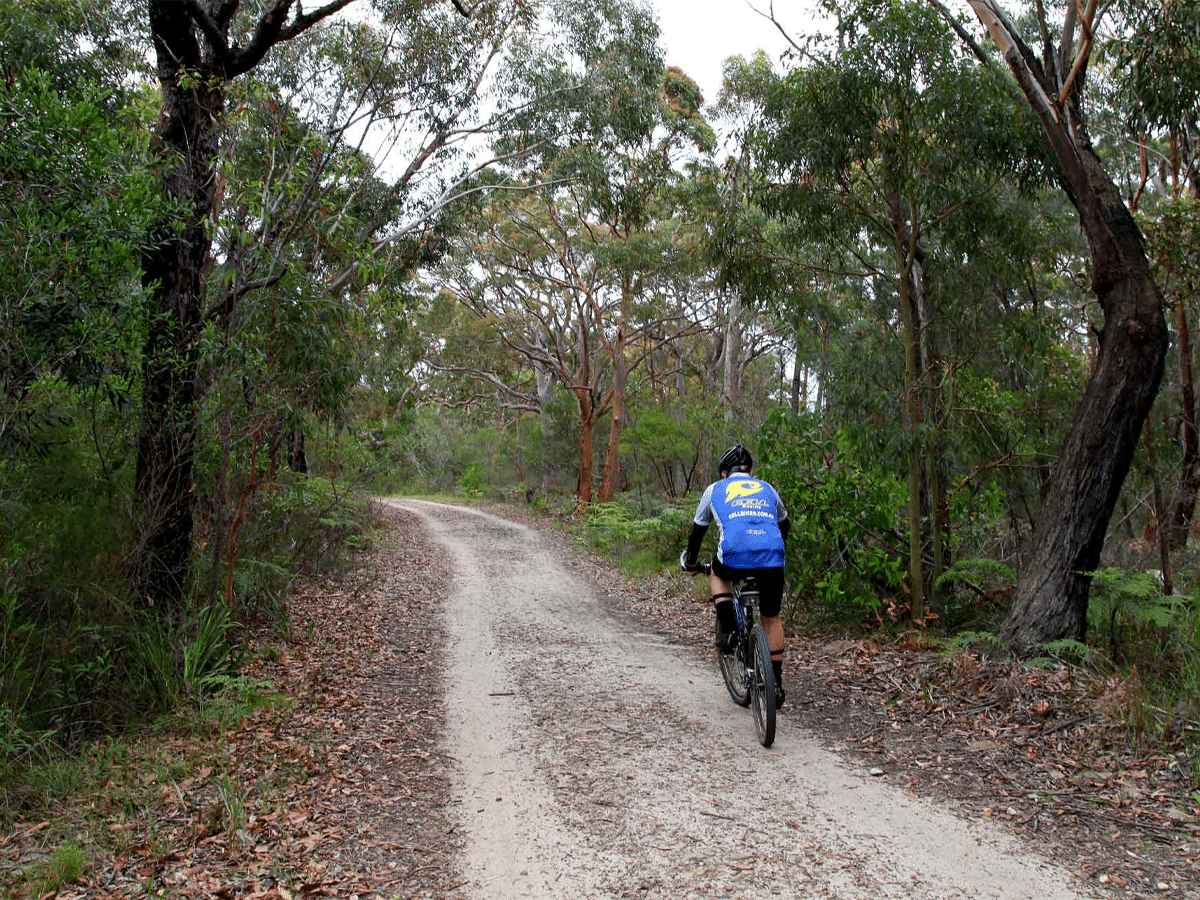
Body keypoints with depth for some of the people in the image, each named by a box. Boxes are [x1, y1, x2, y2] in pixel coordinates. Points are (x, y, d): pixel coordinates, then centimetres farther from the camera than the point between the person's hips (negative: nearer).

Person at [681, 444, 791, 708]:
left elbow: (698, 529, 31)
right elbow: (784, 525, 43)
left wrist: (690, 562, 47)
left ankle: (727, 629, 16)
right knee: (772, 618, 20)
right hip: (772, 557, 2)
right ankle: (776, 683, 22)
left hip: (735, 555, -2)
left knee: (718, 575, 34)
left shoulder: (714, 489, 23)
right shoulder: (767, 489, 29)